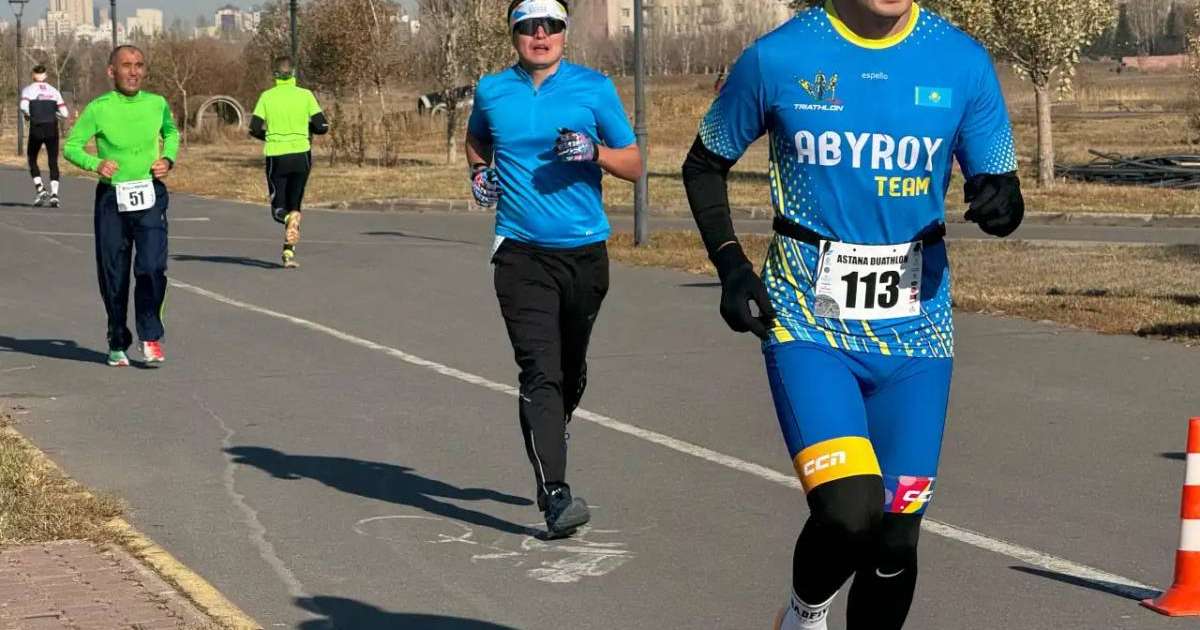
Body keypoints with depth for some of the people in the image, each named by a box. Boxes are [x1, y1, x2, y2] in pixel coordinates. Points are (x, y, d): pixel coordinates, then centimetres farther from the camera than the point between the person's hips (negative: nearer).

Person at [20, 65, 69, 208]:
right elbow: (64, 113, 5)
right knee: (53, 163, 5)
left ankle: (39, 189, -1)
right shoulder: (53, 91, 11)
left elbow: (24, 106, -16)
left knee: (32, 160, 16)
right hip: (52, 129, 2)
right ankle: (54, 194, -7)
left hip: (36, 129, -2)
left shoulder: (28, 90, 3)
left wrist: (28, 116, 4)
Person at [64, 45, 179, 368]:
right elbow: (71, 145, 0)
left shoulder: (157, 104, 3)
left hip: (150, 195, 1)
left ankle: (150, 337, 1)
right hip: (112, 198, -1)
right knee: (113, 274, 5)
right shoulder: (98, 109, -5)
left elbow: (171, 132, 24)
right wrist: (95, 163, -18)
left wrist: (168, 159, 4)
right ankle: (117, 343, 23)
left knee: (152, 267, -15)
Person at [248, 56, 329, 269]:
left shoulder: (267, 97, -2)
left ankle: (290, 219, -27)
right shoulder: (305, 95, -2)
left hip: (276, 157, -1)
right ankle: (289, 252, 6)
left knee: (278, 209, 8)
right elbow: (322, 127, -4)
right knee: (294, 205, 14)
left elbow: (254, 129, -5)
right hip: (301, 155, 1)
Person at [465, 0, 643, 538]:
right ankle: (554, 494, -21)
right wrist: (480, 172, 7)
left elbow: (634, 164, 3)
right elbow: (477, 139, 27)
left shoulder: (594, 88, 1)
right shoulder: (492, 91, 5)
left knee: (571, 372, 16)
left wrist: (596, 152, -16)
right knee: (540, 372, -15)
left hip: (585, 252, 1)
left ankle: (547, 446, 42)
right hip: (522, 254, -1)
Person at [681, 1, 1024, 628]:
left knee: (894, 537, 5)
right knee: (849, 512, -19)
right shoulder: (779, 57, -5)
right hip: (808, 323, -2)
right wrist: (730, 264, -4)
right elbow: (703, 164, 9)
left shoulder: (961, 62, 0)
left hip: (915, 328, 3)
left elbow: (998, 184, 7)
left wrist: (1001, 202, -17)